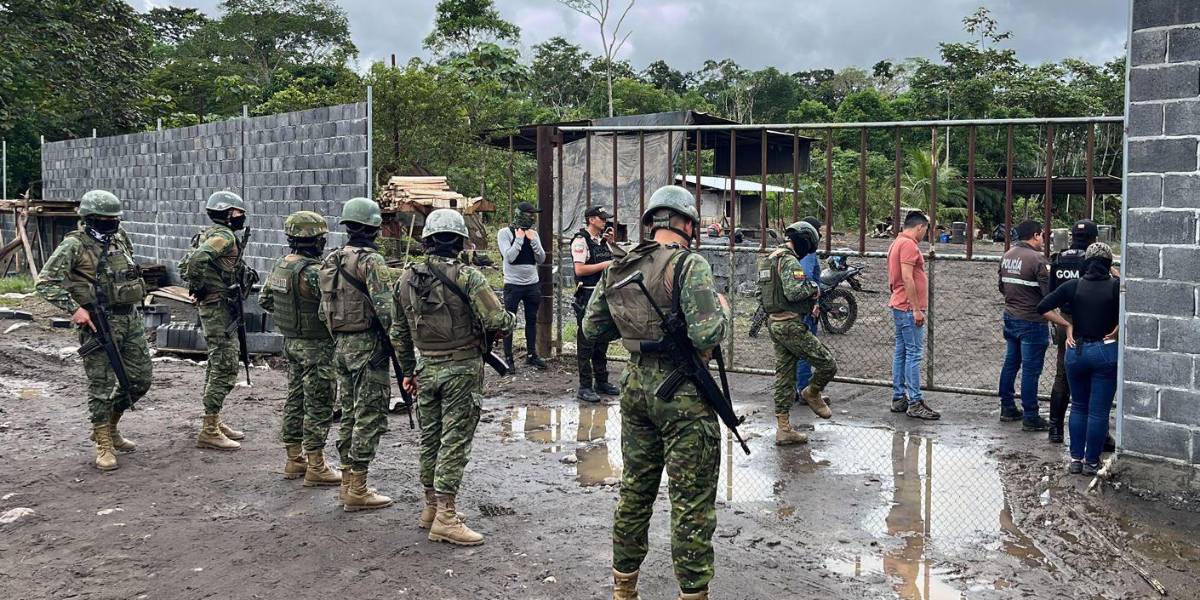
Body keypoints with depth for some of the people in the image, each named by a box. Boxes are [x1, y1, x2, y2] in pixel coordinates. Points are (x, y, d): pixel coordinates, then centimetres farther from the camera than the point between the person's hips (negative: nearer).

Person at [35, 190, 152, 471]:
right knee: (102, 385, -2)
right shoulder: (74, 245, -9)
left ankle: (109, 427, 31)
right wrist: (74, 308, -19)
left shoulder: (120, 239, 10)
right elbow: (45, 283, -12)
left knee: (140, 379, 11)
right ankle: (104, 445, 10)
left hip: (130, 319, 7)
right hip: (99, 322, -7)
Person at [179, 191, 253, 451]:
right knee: (225, 367, -8)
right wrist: (199, 286, -18)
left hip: (213, 308, 11)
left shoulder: (210, 235, 16)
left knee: (217, 365, 17)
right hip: (219, 308, -10)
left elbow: (184, 266, 21)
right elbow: (198, 259, -31)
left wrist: (196, 287, 14)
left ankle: (215, 422, 26)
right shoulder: (224, 236, -15)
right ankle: (209, 432, -6)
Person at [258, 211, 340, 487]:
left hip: (291, 342, 9)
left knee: (295, 400, 16)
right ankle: (316, 468, 3)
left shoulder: (280, 265, 5)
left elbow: (264, 300, 15)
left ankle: (294, 459, 25)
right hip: (315, 347, -9)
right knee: (318, 406, -2)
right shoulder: (311, 272, -23)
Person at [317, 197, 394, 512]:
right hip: (368, 346, -8)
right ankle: (357, 491, 1)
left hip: (340, 346, 8)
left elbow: (323, 309, 14)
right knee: (369, 418, -2)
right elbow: (385, 308, -22)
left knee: (349, 414, 16)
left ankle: (348, 482, 23)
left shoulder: (331, 260, 10)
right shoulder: (371, 260, -15)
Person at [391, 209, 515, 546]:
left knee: (430, 439, 16)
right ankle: (445, 518, 0)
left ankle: (431, 508, 27)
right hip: (462, 369, -5)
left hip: (426, 369, 6)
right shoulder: (467, 277, -14)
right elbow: (496, 322, -20)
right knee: (455, 442, -1)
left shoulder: (407, 279, 5)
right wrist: (510, 318, 4)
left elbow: (399, 332, 12)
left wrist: (408, 371, 23)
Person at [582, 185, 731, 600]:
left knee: (635, 490, 18)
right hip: (683, 395, -6)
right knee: (692, 502, 3)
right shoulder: (689, 265, -15)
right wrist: (722, 308, -3)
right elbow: (707, 335, -22)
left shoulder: (617, 268, 5)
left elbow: (592, 328, 13)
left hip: (636, 386, 7)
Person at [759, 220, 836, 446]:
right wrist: (812, 287, -7)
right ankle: (812, 393, 25)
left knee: (784, 375, 11)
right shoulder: (790, 261, -15)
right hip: (791, 324, -10)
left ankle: (783, 429, 13)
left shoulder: (770, 259, 17)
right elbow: (794, 292, -28)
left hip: (774, 323, 10)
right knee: (827, 364, 1)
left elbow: (762, 292, 21)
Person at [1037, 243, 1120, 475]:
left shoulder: (1073, 286, -3)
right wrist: (1116, 331, -7)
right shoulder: (1116, 286, -8)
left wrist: (1066, 325, 0)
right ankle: (1091, 462, 13)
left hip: (1077, 350, 2)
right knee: (1099, 411, 6)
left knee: (1078, 407, 17)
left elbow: (1043, 307, -5)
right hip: (1105, 352, -2)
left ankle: (1076, 458, 20)